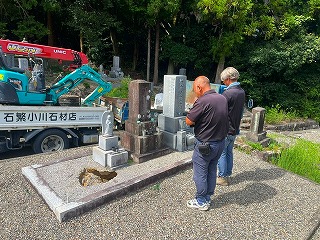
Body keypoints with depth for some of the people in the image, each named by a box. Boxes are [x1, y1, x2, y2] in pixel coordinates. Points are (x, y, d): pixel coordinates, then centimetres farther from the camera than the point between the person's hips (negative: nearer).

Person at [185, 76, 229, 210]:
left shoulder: (202, 101, -24)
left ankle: (201, 202, 23)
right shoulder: (223, 98, 2)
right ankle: (208, 197, 35)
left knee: (200, 173, 9)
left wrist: (194, 107, -6)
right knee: (212, 171, 20)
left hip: (205, 144, -8)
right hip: (221, 142, 8)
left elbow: (188, 121, -20)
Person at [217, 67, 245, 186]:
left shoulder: (227, 93, -23)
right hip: (235, 128, 9)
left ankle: (222, 177, 14)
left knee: (221, 153, 4)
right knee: (229, 152, 18)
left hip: (225, 129, -8)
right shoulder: (242, 92, 5)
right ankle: (227, 175, 29)